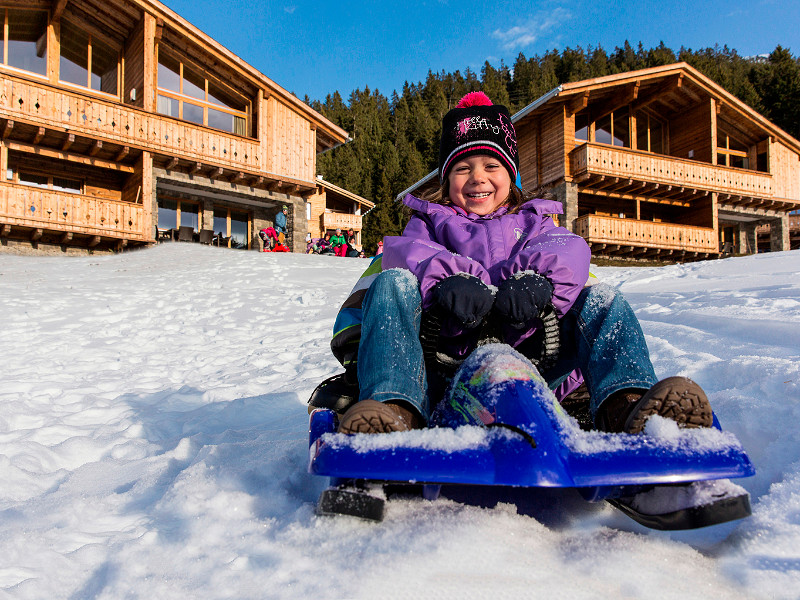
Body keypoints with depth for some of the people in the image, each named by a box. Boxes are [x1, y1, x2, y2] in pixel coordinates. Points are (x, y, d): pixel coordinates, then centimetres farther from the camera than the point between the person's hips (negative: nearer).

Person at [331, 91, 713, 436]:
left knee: (602, 300, -14)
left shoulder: (532, 221, 27)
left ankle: (626, 407, -41)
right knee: (394, 283, -22)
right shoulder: (431, 221, 24)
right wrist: (449, 277, -25)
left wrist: (536, 276, -23)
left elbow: (570, 248, 3)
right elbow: (406, 250, -1)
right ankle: (396, 409, -45)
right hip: (444, 366, -1)